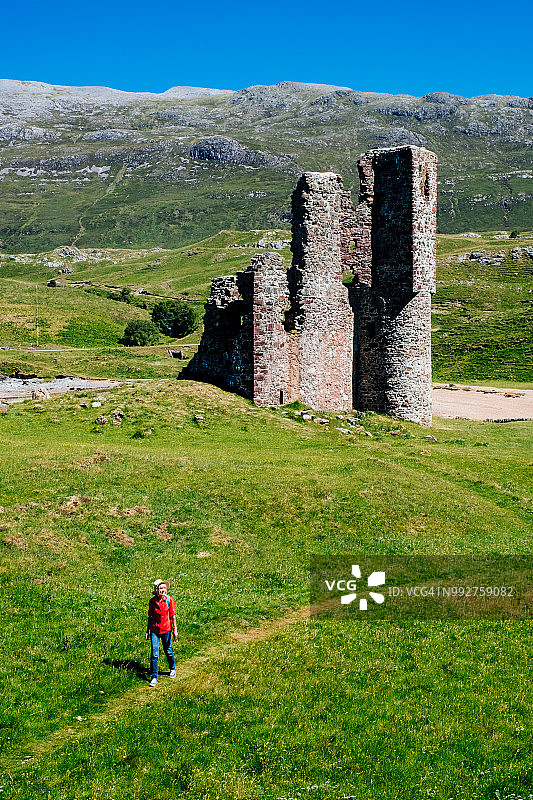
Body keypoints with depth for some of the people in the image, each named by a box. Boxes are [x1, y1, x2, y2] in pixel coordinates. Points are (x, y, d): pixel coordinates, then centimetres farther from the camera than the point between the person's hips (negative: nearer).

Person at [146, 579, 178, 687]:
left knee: (168, 651, 14)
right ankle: (154, 677, 3)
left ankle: (172, 669, 40)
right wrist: (147, 630, 11)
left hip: (166, 629, -1)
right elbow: (150, 616, 8)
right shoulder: (152, 601, -2)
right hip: (154, 630, 1)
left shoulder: (169, 599, -7)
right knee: (154, 654, -5)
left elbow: (173, 615, -2)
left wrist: (175, 629, -4)